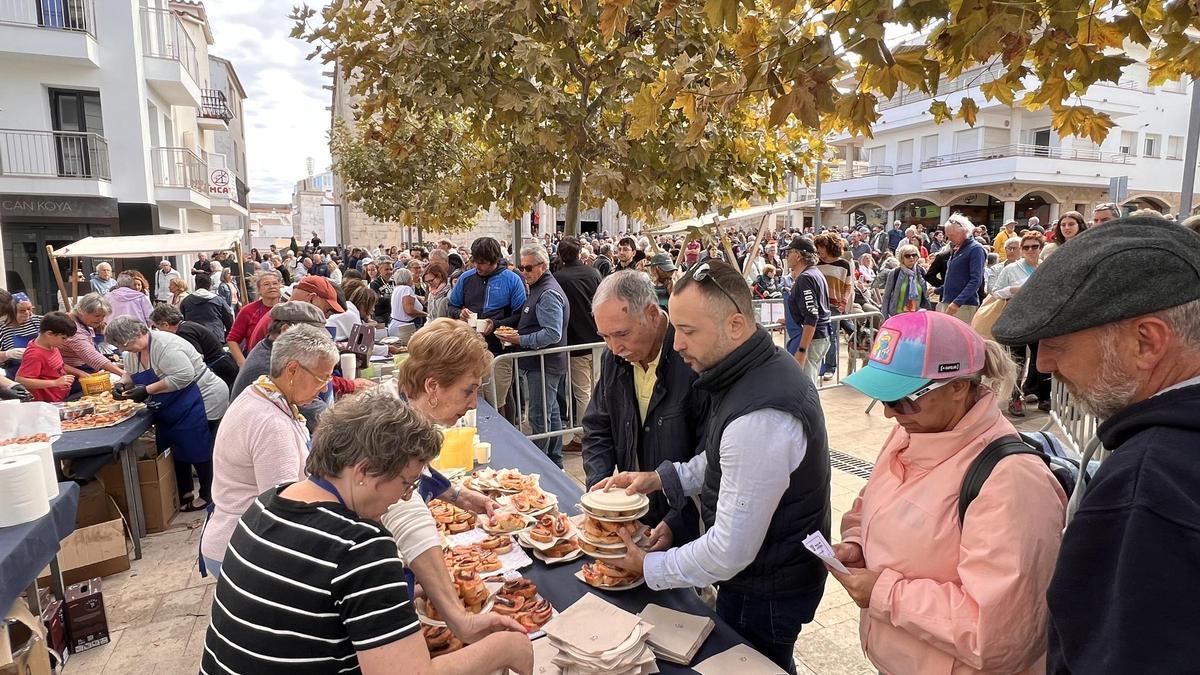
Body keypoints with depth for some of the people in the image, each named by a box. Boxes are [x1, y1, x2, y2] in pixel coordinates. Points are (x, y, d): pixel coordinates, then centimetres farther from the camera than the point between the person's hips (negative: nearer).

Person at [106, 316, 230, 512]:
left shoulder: (165, 345, -24)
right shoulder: (134, 350, 5)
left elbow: (183, 376, -30)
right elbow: (130, 373, 19)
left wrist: (147, 390, -25)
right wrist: (123, 384, -3)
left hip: (201, 403, -9)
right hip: (174, 410, 9)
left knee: (197, 452, 1)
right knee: (177, 451, 14)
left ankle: (208, 496, 16)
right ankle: (185, 493, 29)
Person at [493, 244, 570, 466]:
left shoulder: (548, 294, -18)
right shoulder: (537, 288, 16)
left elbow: (553, 334, -26)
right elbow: (523, 319, 23)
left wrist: (520, 340, -22)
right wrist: (497, 324, 10)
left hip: (544, 365, -11)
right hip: (539, 363, 11)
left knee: (539, 417, -3)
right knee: (551, 412, 17)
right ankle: (555, 462, 28)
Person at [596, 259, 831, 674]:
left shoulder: (759, 417, -35)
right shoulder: (767, 366, -4)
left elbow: (731, 553, -28)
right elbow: (726, 459, 12)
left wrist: (649, 567, -14)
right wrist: (661, 479, 0)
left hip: (766, 593, -8)